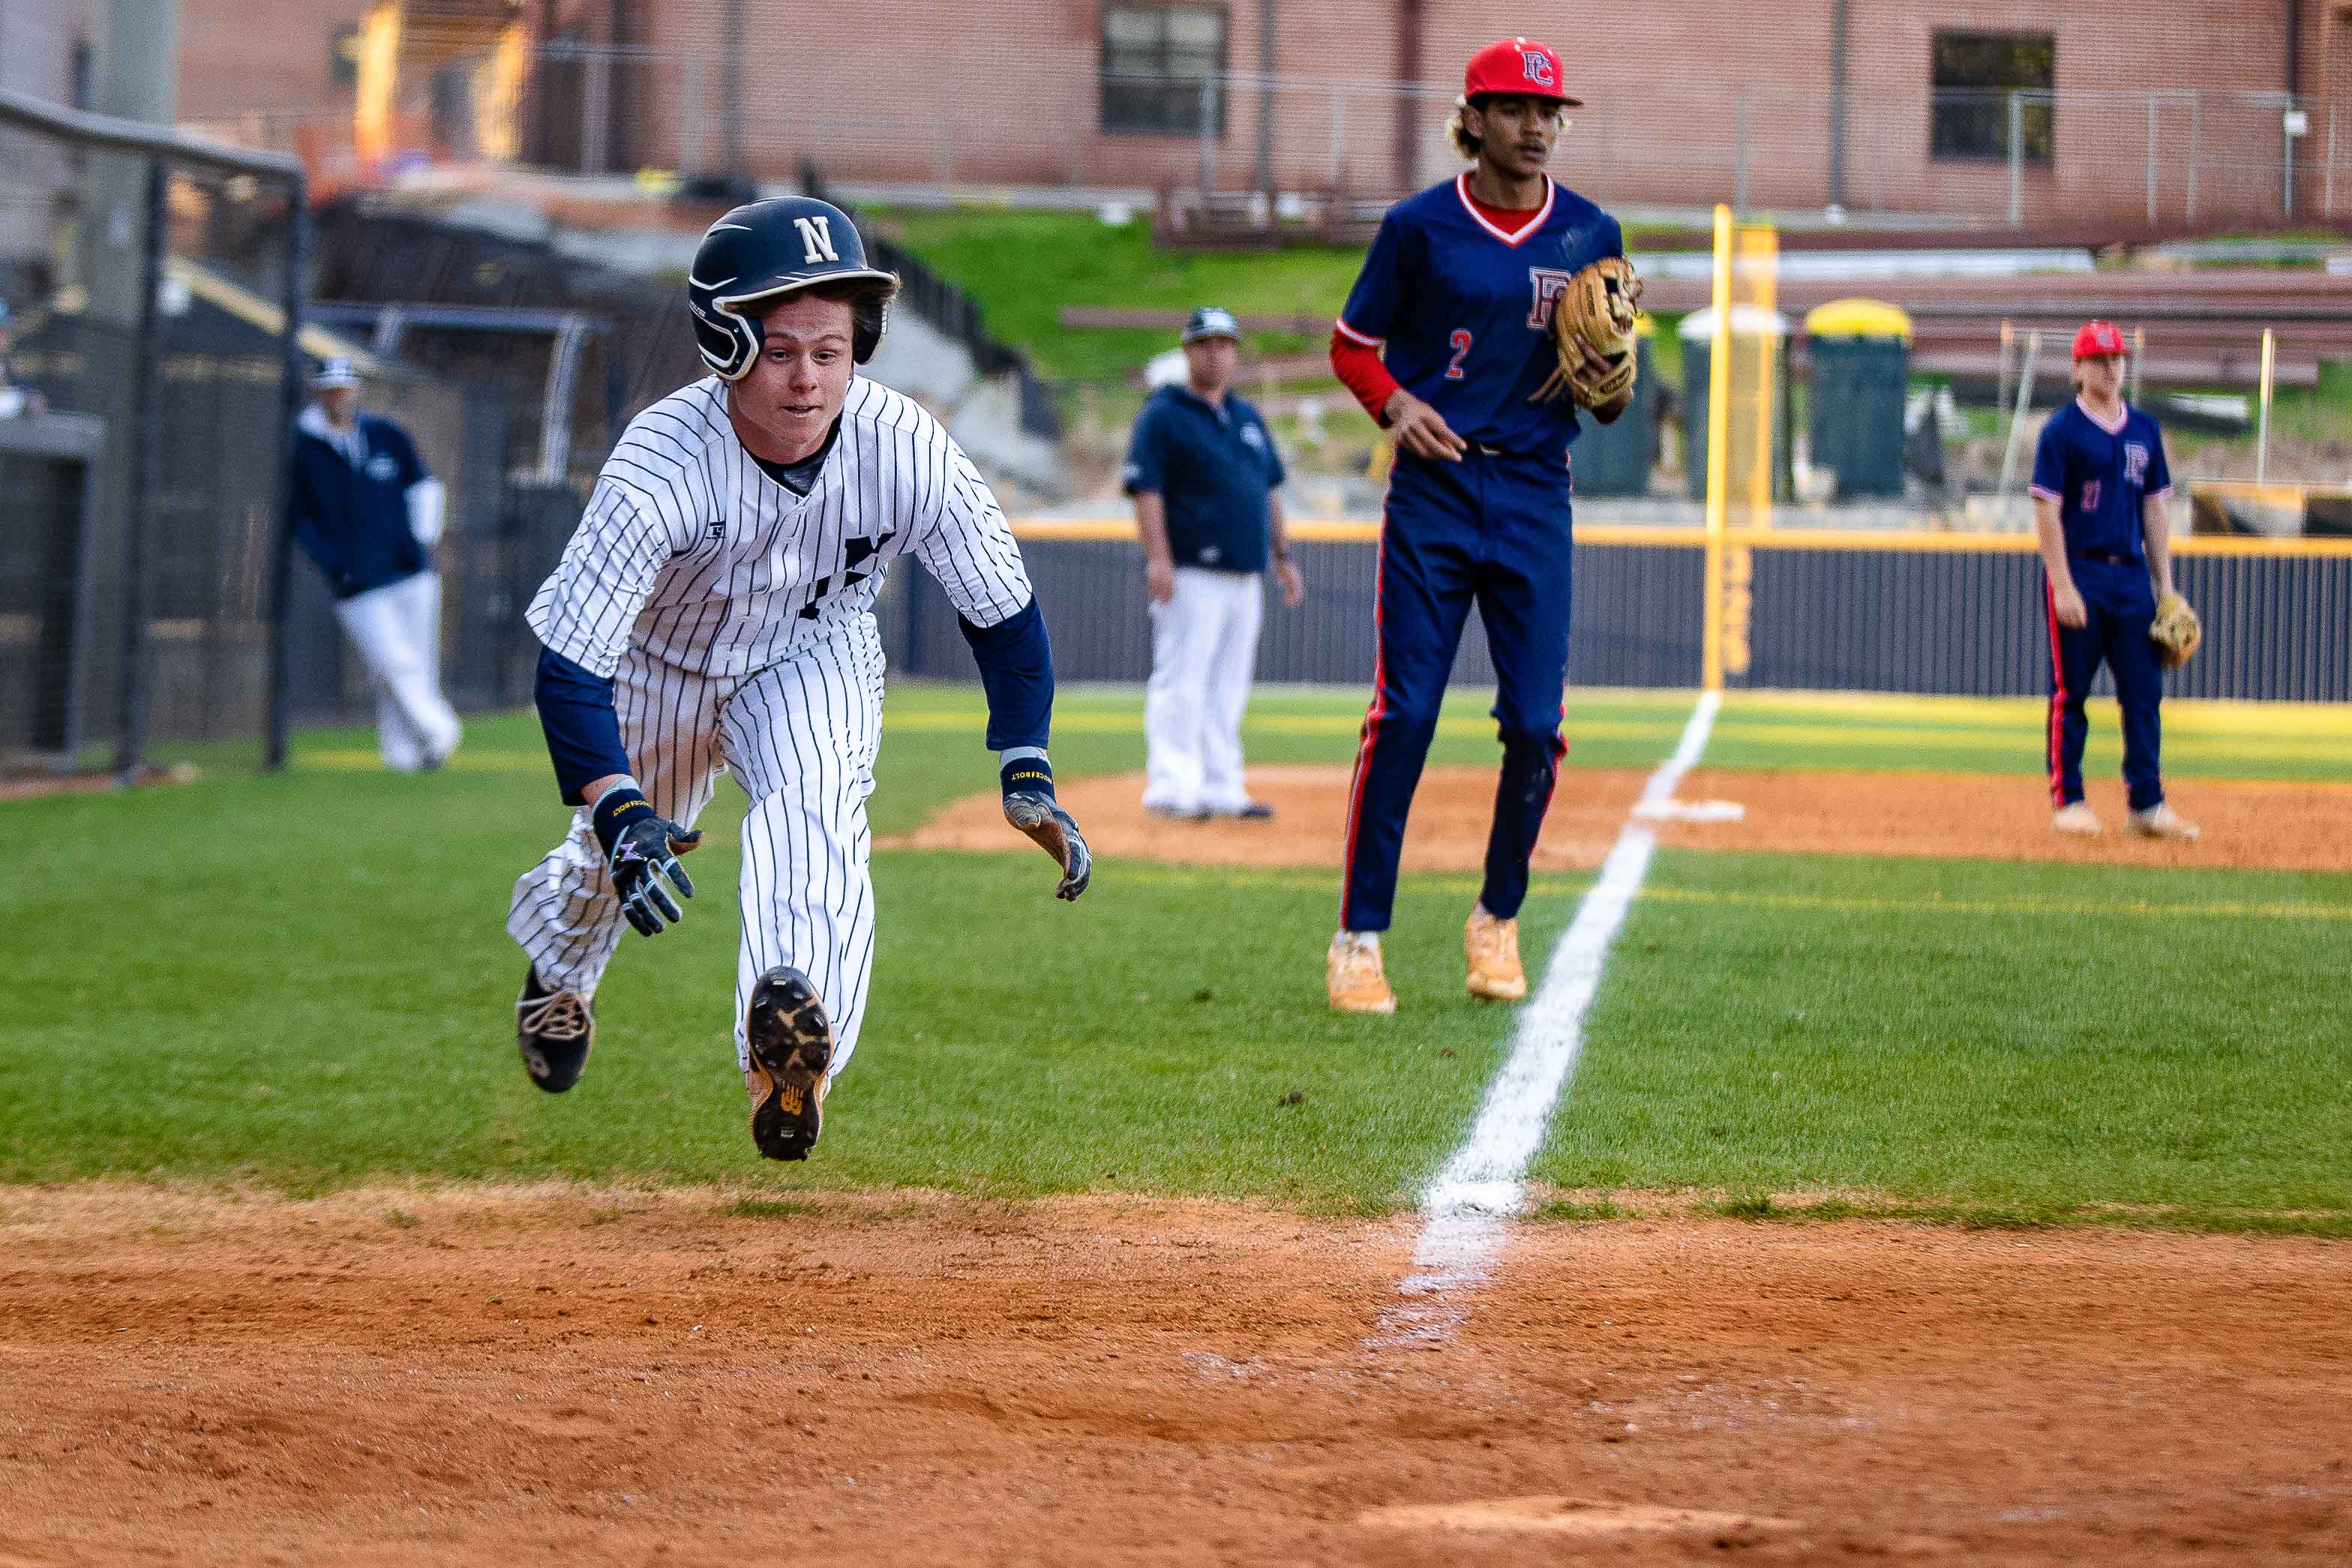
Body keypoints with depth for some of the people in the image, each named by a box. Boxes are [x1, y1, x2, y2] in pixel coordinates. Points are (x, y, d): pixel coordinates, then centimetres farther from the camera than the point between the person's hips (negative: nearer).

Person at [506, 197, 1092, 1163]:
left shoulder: (909, 452, -31)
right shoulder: (663, 461, -38)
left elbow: (1003, 615, -13)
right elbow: (569, 668, -38)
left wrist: (1025, 777, -23)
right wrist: (621, 818, -52)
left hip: (816, 660, 0)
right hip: (661, 666, 0)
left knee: (815, 809, -29)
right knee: (625, 857, 15)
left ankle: (791, 1061, -48)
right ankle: (556, 968, 53)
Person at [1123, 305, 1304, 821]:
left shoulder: (1248, 418, 19)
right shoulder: (1163, 416, -4)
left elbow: (1269, 489, 24)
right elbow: (1146, 489, -12)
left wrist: (1283, 557, 18)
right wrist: (1157, 558, -22)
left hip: (1245, 578, 7)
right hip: (1191, 577, -7)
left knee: (1228, 688, 9)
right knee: (1182, 682, -11)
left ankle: (1221, 789, 13)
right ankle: (1171, 788, -14)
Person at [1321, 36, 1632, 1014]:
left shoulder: (1591, 236, 7)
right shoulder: (1420, 227, 0)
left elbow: (1611, 408, 12)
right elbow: (1352, 345, 7)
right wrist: (1395, 404, -12)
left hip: (1536, 498, 2)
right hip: (1434, 487, -2)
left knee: (1536, 723, -3)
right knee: (1403, 713, -8)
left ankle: (1498, 922, 17)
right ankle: (1359, 937, -3)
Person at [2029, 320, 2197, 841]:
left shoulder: (2144, 430, 12)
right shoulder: (2062, 430, -4)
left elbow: (2155, 509, 16)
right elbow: (2047, 511, -8)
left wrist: (2165, 585, 11)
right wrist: (2062, 586, -15)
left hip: (2132, 573, 5)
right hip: (2078, 573, -5)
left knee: (2144, 692, 1)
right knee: (2071, 691, 0)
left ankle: (2147, 805, 4)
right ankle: (2068, 802, 6)